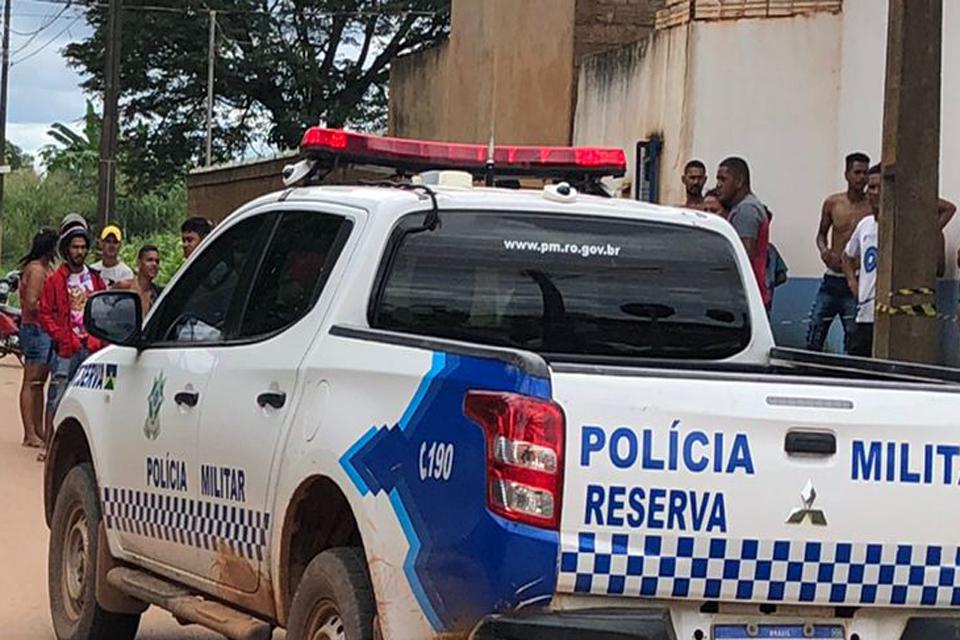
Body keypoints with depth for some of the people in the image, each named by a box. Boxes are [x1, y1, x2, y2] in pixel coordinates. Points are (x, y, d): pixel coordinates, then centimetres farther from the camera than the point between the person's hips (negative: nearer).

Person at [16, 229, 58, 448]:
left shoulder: (47, 268, 15)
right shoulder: (36, 270, -15)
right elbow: (32, 303, -21)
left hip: (46, 331, 10)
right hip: (36, 329, -10)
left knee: (40, 382, 13)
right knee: (32, 383, -7)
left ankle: (38, 430, 18)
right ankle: (30, 435, -6)